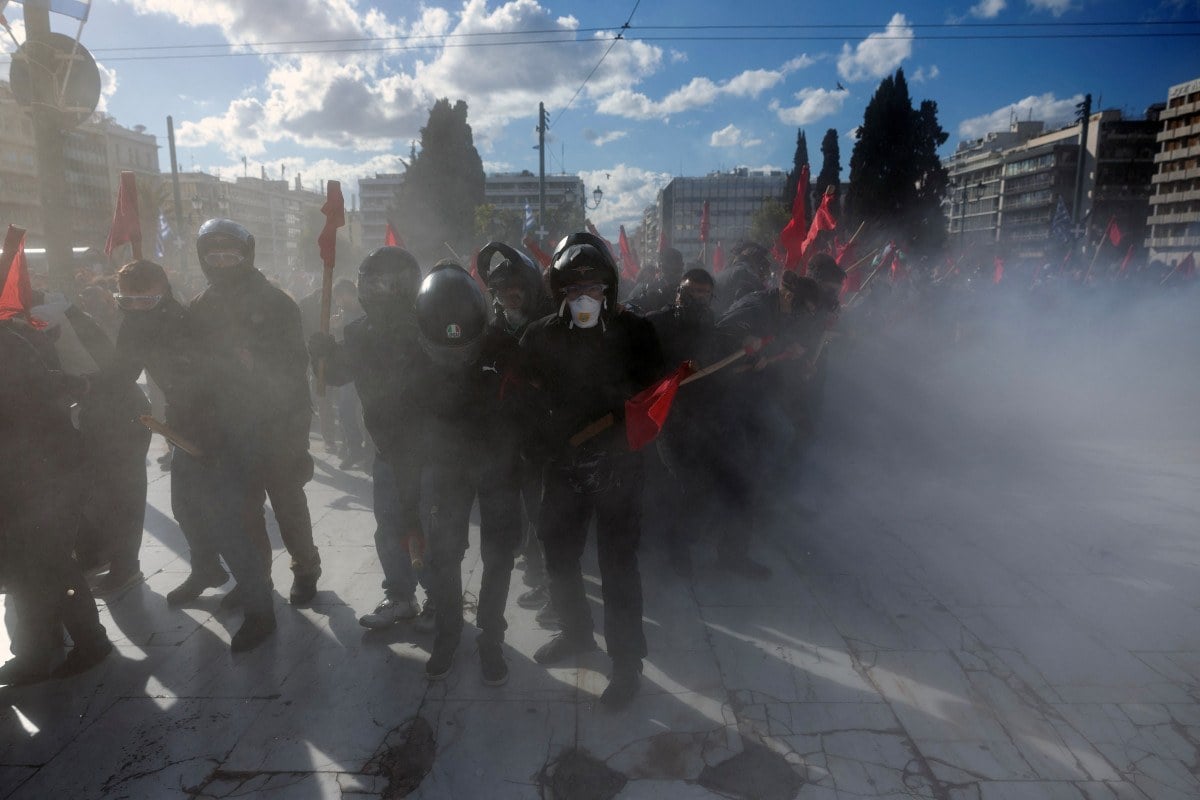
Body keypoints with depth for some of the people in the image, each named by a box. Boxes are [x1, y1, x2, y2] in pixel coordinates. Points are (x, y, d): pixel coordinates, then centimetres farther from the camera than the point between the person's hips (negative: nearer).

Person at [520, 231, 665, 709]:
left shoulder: (634, 333, -8)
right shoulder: (539, 338, -1)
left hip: (617, 468, -3)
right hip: (562, 467, 4)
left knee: (618, 566, 3)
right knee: (559, 556, 18)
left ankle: (627, 660, 22)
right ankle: (576, 632, 43)